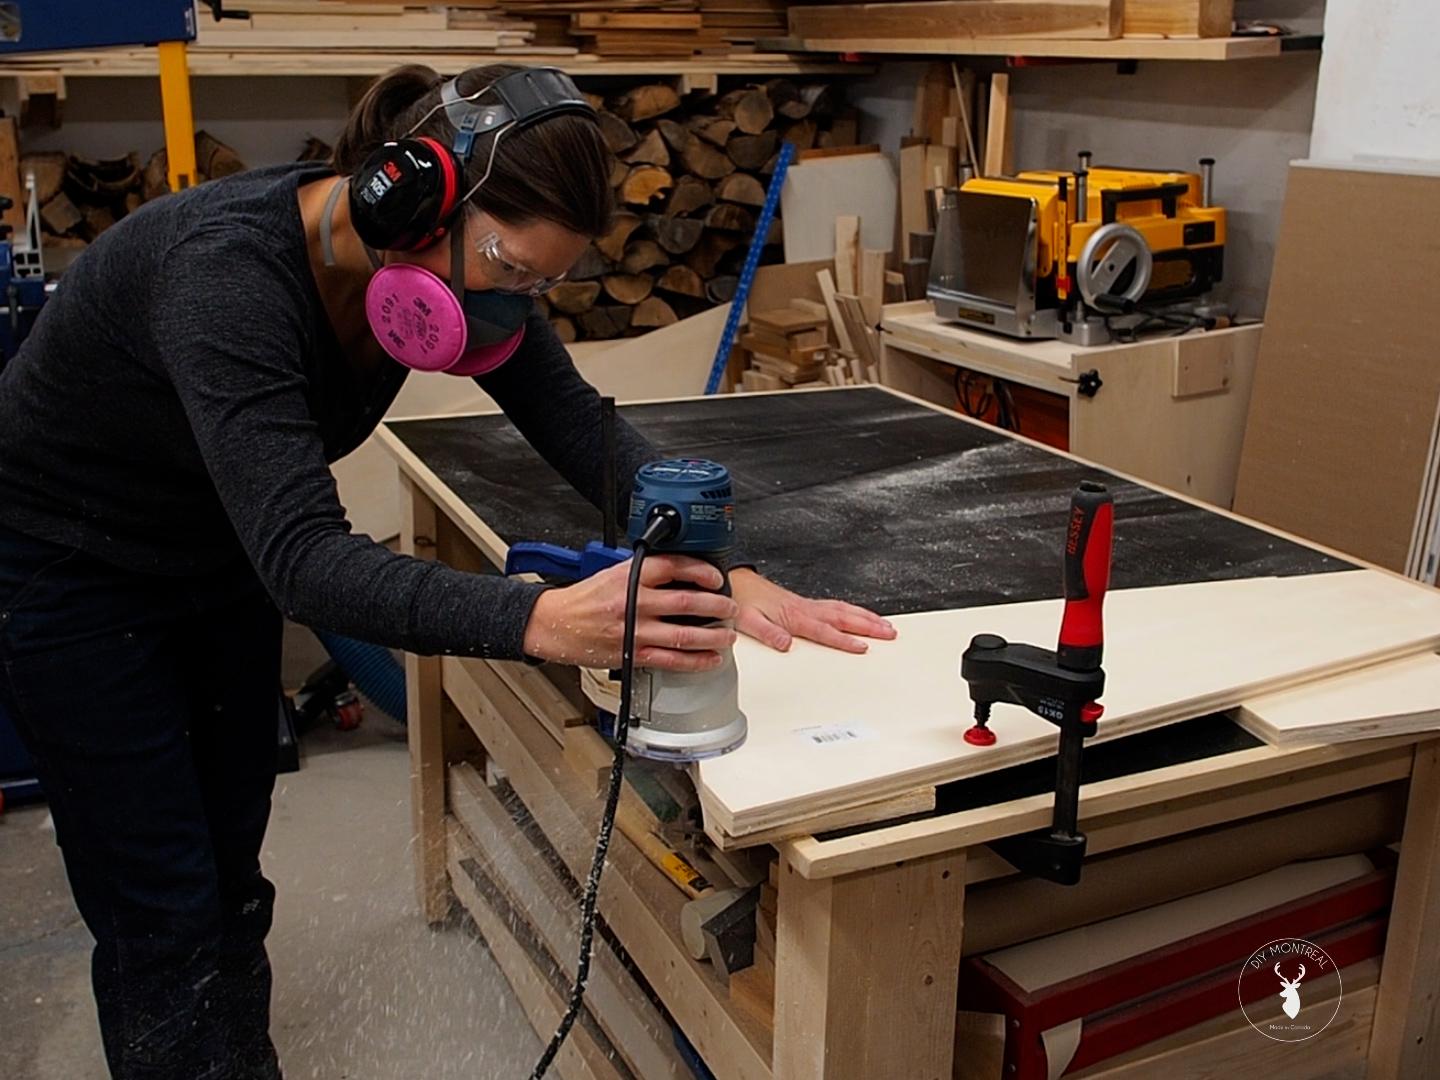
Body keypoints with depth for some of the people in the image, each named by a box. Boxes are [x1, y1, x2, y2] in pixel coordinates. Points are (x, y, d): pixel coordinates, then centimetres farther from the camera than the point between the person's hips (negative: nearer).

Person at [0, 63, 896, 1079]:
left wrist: (724, 573, -29)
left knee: (233, 873, 14)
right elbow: (303, 556, -45)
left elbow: (581, 425, -16)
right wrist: (544, 622, -57)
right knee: (166, 917, -1)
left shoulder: (458, 257, -17)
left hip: (216, 559, 7)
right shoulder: (226, 268, -38)